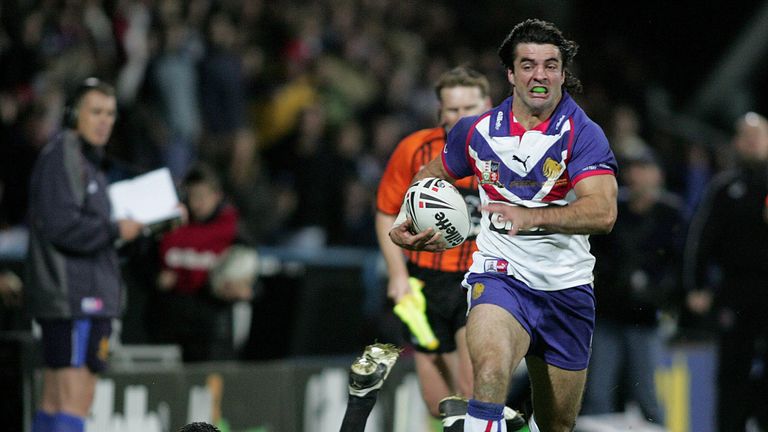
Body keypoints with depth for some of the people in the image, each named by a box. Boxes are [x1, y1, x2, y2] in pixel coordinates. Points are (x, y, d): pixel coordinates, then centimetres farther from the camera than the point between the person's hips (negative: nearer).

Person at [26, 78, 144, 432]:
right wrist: (116, 230, -10)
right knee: (75, 398, -15)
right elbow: (62, 226, -20)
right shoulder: (62, 156, -10)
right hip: (74, 297, -11)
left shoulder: (86, 160, 23)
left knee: (53, 400, 11)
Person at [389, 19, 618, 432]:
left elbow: (602, 212, -25)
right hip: (501, 274, 0)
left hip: (566, 288, 0)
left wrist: (531, 217, -39)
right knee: (490, 371, -33)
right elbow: (433, 174, 24)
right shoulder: (478, 130, 2)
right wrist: (405, 223, 5)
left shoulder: (583, 134, -9)